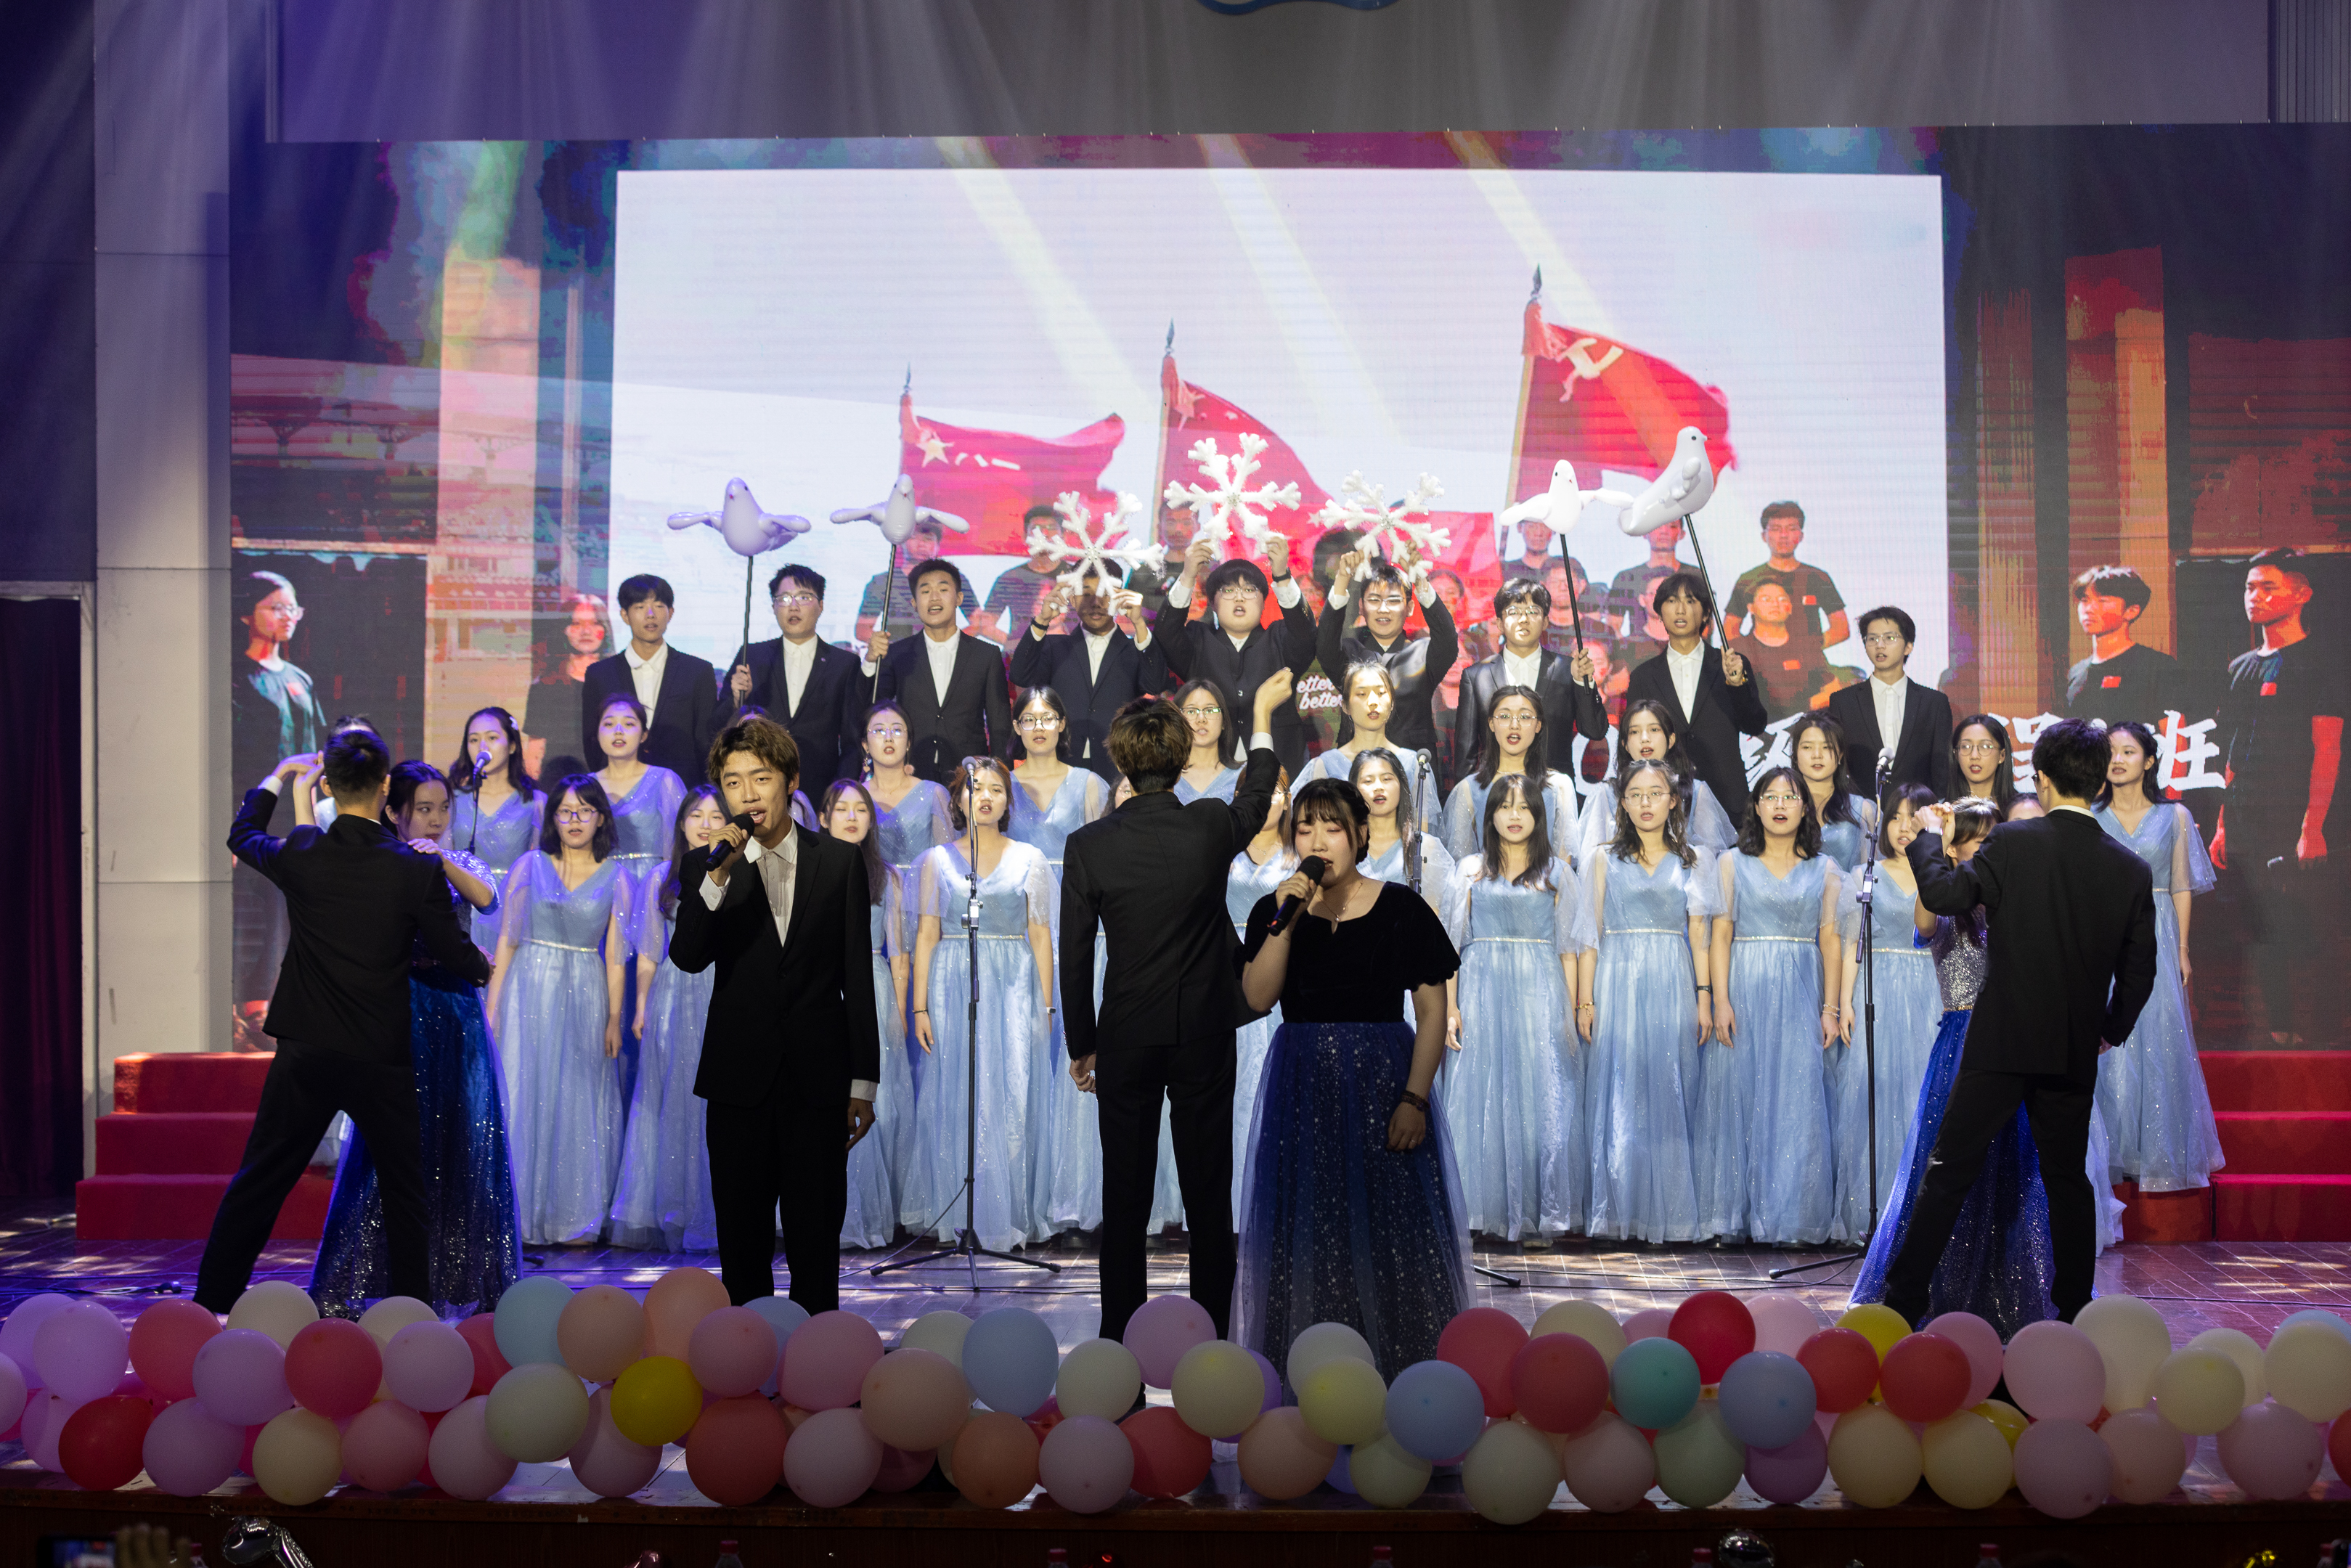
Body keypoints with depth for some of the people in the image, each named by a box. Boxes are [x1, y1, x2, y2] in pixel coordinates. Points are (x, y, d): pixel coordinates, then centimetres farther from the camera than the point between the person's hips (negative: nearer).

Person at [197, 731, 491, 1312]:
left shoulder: (300, 853, -7)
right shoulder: (418, 870, -13)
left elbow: (242, 837, 17)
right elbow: (455, 955, -4)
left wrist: (276, 777, 32)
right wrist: (483, 968, 20)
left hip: (306, 1052, 2)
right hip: (383, 1058, -2)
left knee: (257, 1183, 12)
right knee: (405, 1190, 9)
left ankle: (210, 1306, 16)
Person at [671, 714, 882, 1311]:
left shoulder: (840, 861, 4)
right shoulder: (705, 864, 5)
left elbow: (858, 977, 4)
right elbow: (687, 958, -11)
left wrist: (863, 1082, 2)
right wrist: (718, 876, -23)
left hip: (818, 1079, -1)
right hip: (738, 1080, 1)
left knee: (816, 1244, 3)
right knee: (742, 1244, 7)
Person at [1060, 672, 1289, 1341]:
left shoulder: (1087, 846, -9)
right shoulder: (1211, 826, -8)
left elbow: (1075, 959, -4)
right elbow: (1256, 797, 18)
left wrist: (1080, 1045, 8)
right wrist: (1262, 713, 33)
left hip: (1127, 1039, 0)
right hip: (1206, 1035, 0)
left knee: (1125, 1196, 7)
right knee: (1209, 1195, 8)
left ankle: (1120, 1338, 12)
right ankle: (1211, 1335, 13)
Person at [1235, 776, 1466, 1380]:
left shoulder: (1400, 910, -3)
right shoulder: (1274, 910, 4)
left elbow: (1432, 1011, -5)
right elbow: (1257, 997, -9)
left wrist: (1415, 1098, -13)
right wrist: (1286, 920, -18)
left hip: (1383, 1081, -2)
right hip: (1303, 1084, 2)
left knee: (1391, 1224, -2)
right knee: (1307, 1230, 5)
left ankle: (1397, 1365, 9)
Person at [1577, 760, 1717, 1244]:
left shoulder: (1691, 860, 11)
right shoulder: (1605, 859, 9)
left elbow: (1699, 934, 7)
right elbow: (1591, 933, 5)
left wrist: (1704, 997, -3)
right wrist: (1585, 1000, -3)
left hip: (1673, 988, 1)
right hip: (1618, 986, 0)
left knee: (1670, 1099, -1)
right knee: (1618, 1100, -3)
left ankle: (1670, 1217, 4)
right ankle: (1617, 1214, 0)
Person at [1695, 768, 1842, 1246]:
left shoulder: (1824, 870, 10)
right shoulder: (1732, 864, 8)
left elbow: (1830, 941, 6)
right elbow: (1720, 937, 2)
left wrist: (1830, 1007, -3)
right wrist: (1721, 1001, -8)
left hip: (1801, 996, 1)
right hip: (1745, 991, 0)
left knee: (1798, 1103, -4)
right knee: (1738, 1098, -2)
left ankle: (1792, 1218, 1)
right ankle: (1736, 1216, 4)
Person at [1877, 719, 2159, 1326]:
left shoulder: (2012, 843, -11)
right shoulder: (2132, 871, 1)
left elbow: (1942, 894, -6)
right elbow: (2139, 971, 7)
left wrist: (1927, 838, 11)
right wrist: (2111, 1030, 23)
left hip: (2001, 1045, -3)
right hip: (2076, 1053, 3)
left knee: (1948, 1173, 2)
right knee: (2067, 1180, 15)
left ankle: (1903, 1305, 2)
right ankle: (2075, 1315, 17)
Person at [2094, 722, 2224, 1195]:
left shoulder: (2175, 816, 4)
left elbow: (2182, 887, 5)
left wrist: (2182, 950, 1)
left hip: (2156, 939, 0)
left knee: (2158, 1041, -1)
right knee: (2107, 1043, -2)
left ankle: (2160, 1156, 10)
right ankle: (2111, 1154, 6)